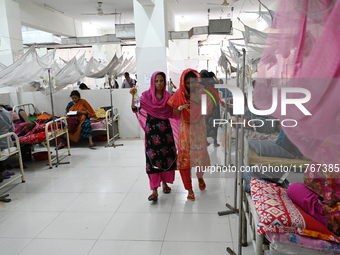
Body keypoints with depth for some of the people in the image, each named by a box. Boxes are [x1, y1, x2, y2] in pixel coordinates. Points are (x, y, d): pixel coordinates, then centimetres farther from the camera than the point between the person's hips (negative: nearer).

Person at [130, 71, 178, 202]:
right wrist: (134, 96, -22)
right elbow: (135, 109, -9)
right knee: (153, 157, -6)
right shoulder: (147, 95, -1)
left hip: (166, 128, 3)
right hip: (152, 129, -3)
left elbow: (172, 113, 10)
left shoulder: (167, 96, 7)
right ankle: (154, 191, -2)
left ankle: (164, 182, 28)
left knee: (167, 155, 6)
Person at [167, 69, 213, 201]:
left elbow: (208, 110, -12)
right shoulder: (179, 94, -4)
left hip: (199, 128, 0)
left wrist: (198, 101, -25)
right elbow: (173, 113, -3)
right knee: (184, 157, -3)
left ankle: (200, 177, 38)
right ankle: (189, 189, 12)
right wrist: (180, 108, -23)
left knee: (200, 154, 2)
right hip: (185, 129, 0)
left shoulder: (202, 93, -4)